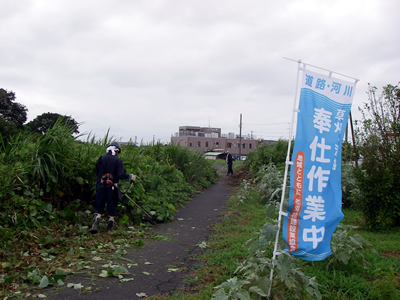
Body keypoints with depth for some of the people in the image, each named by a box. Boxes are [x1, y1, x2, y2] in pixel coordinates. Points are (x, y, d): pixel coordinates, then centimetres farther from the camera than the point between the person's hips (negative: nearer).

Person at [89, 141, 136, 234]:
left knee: (98, 206, 7)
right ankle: (110, 226, 18)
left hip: (100, 186, 2)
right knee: (112, 206, 11)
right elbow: (121, 174, -13)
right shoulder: (117, 160, -7)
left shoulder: (101, 159, 4)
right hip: (112, 187, -2)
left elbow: (96, 172, 12)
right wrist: (130, 176, 2)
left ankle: (95, 225, -8)